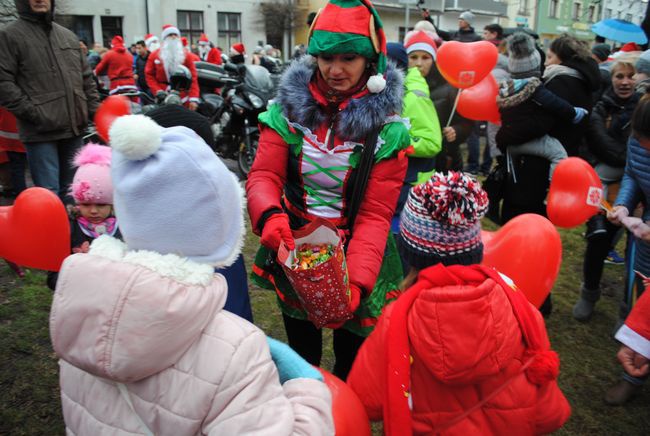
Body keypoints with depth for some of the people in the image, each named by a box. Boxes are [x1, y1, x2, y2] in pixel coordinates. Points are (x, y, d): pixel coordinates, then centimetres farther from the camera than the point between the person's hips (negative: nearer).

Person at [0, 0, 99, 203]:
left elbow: (86, 79, 21)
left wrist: (95, 112, 9)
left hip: (74, 128, 5)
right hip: (41, 132, -5)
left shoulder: (69, 36, 18)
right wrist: (34, 113, -15)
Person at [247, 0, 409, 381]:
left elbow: (375, 214, -17)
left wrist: (356, 281, -31)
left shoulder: (386, 127, -13)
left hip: (354, 253, -2)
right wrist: (270, 216, -36)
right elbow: (264, 175, -12)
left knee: (351, 361, 17)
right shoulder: (290, 107, -7)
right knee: (301, 355, 24)